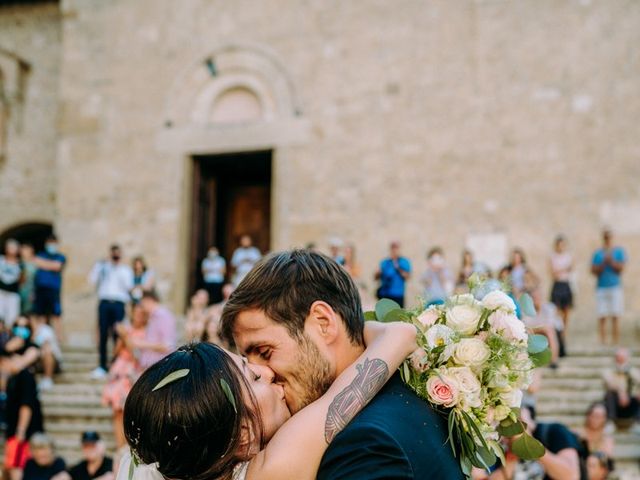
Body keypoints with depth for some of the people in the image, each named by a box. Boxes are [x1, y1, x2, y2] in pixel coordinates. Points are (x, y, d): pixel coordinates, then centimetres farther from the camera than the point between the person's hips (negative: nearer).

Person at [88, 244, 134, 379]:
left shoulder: (125, 269, 16)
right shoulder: (103, 267, 19)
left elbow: (129, 286, 2)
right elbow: (93, 281, 7)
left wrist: (120, 269, -3)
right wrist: (98, 267, 1)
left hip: (118, 303, -1)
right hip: (104, 302, 1)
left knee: (118, 334, -9)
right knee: (103, 334, -3)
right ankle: (102, 366, 0)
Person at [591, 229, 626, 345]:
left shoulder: (619, 251, 8)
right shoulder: (597, 253, 9)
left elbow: (621, 268, 0)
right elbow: (594, 270, 2)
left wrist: (611, 261, -13)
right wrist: (603, 263, -11)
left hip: (615, 286, 0)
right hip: (601, 287, 0)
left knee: (615, 316, -4)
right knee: (602, 317, -4)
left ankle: (615, 342, -1)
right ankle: (603, 341, -3)